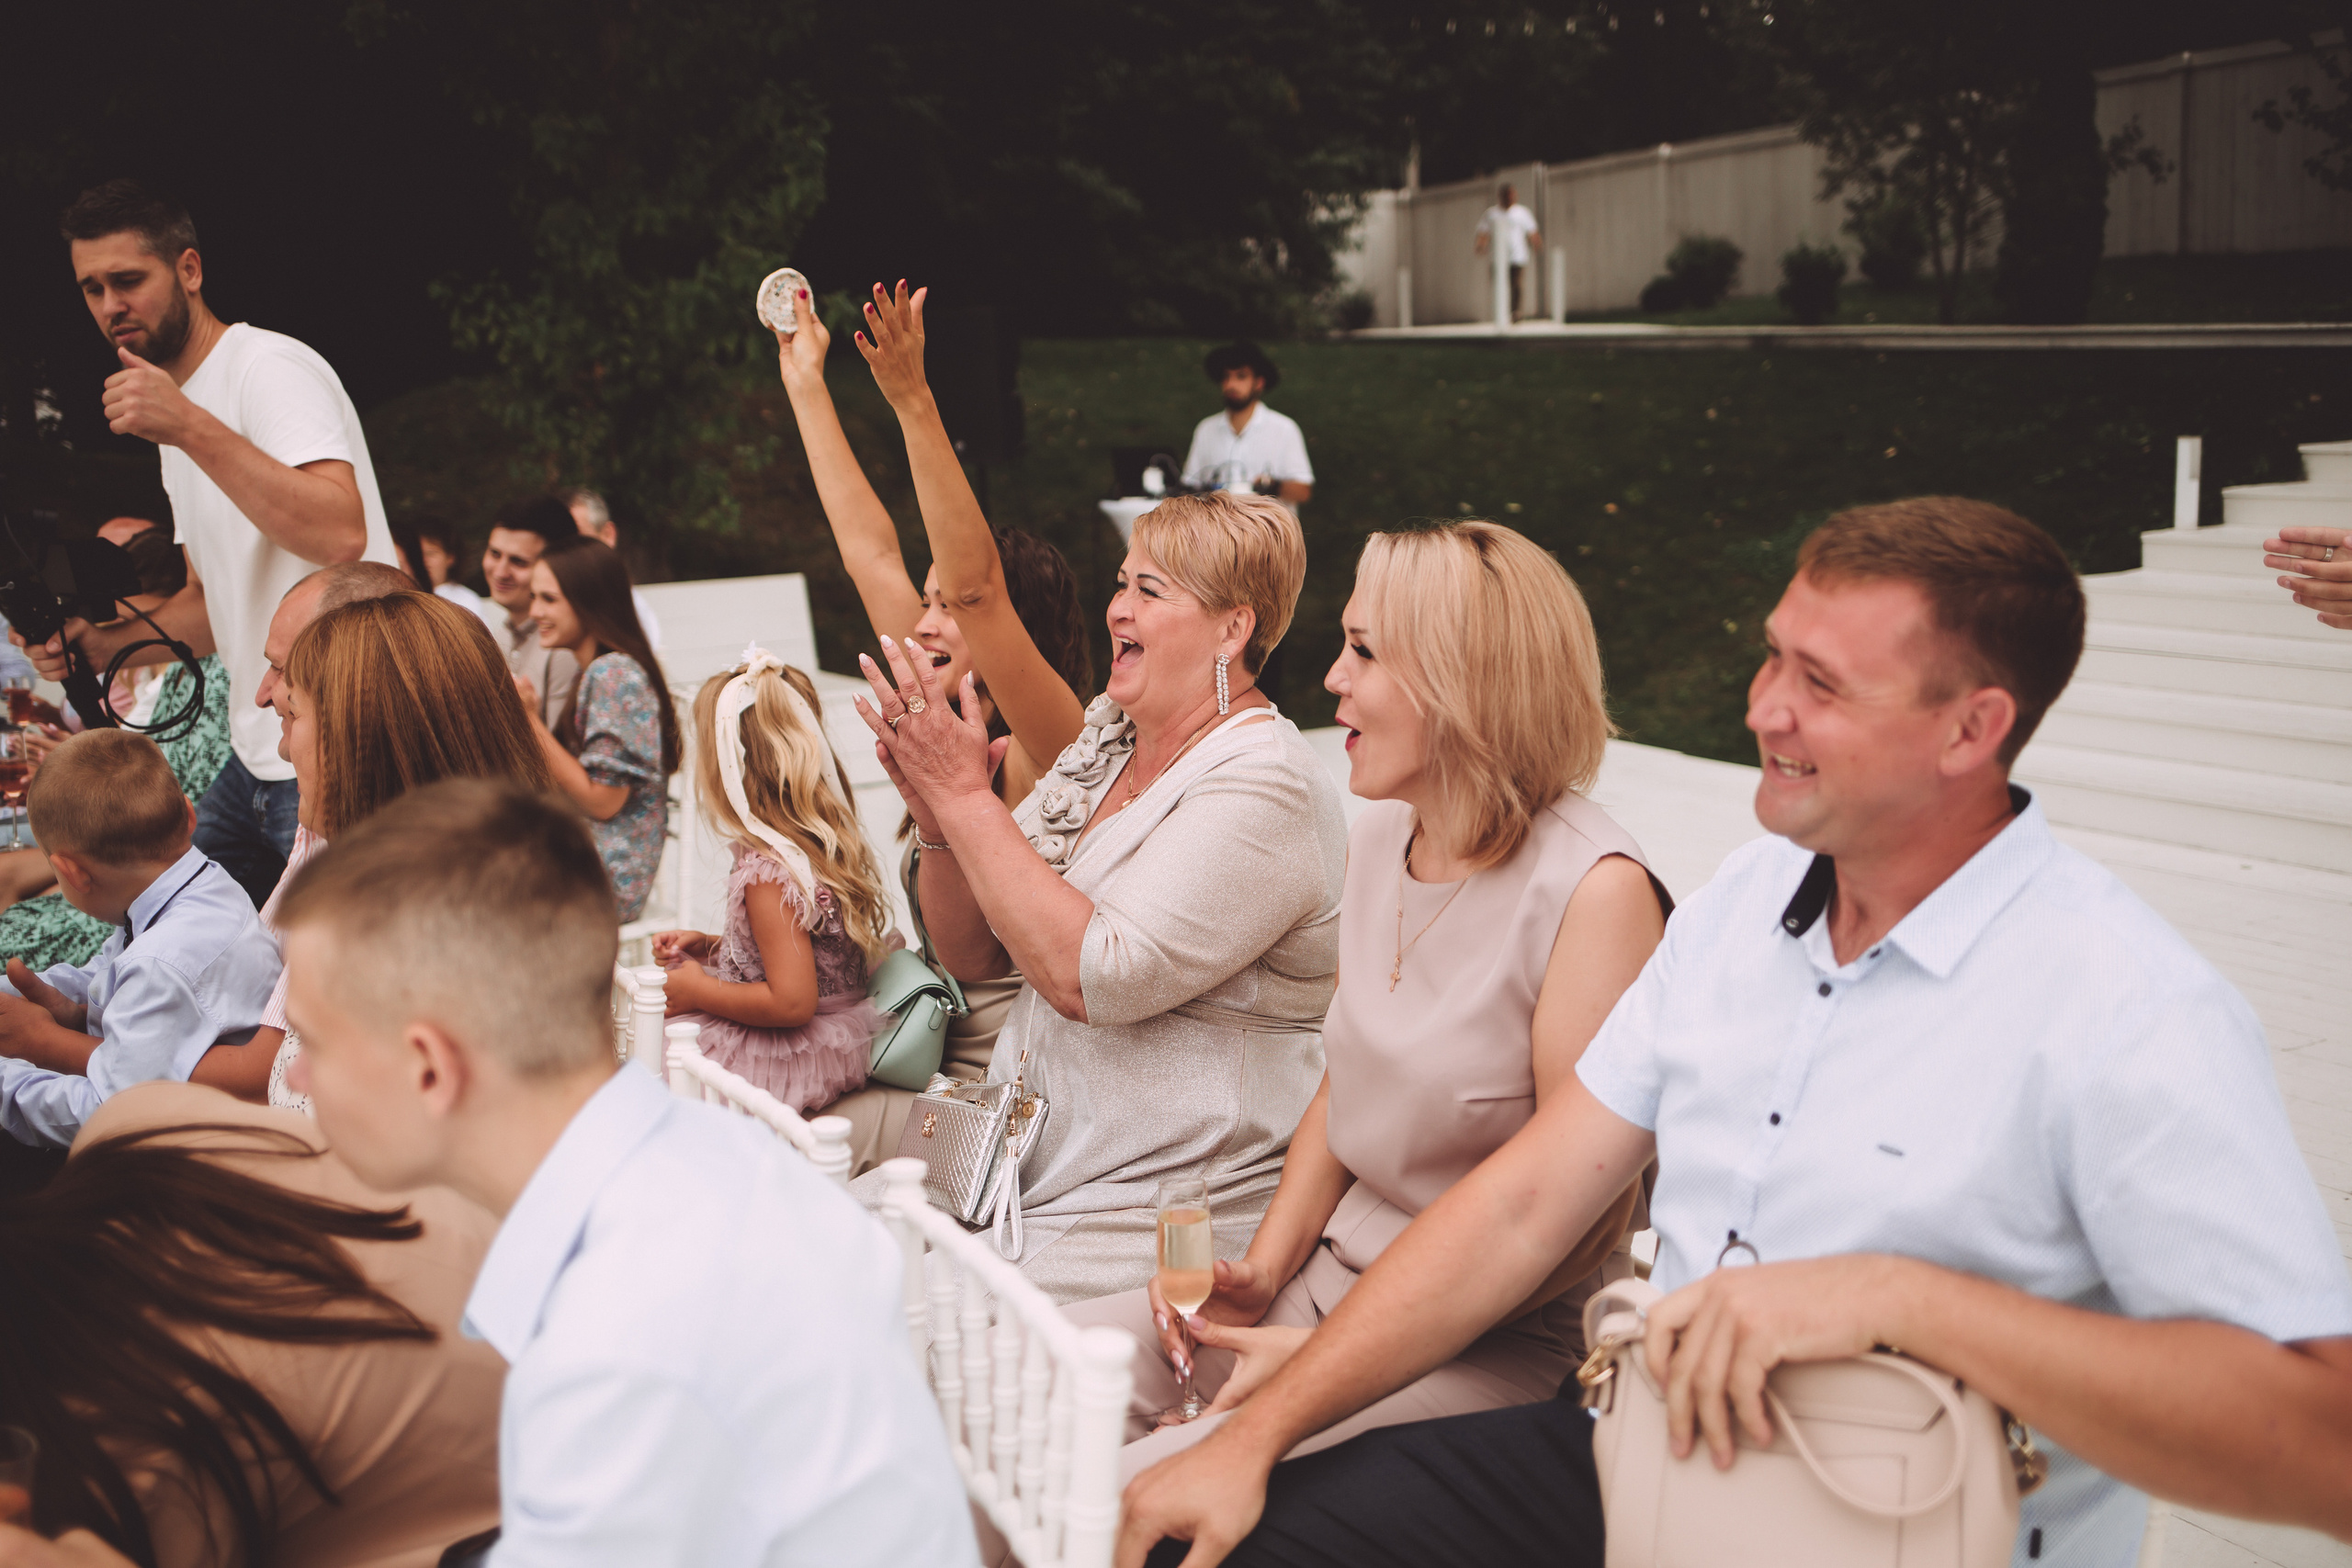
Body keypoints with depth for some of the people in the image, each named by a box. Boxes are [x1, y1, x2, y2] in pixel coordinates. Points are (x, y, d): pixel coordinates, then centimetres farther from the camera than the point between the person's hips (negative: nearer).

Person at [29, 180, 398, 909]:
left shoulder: (272, 368, -12)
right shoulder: (177, 411, 17)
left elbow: (341, 535, -29)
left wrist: (190, 429, -29)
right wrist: (102, 646, 9)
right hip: (255, 759, 10)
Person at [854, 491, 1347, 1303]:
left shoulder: (1265, 785, -14)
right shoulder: (1100, 750, 11)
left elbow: (1093, 976, -25)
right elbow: (970, 954, 13)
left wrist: (967, 795, -19)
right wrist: (937, 816, -5)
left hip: (1158, 1214, -8)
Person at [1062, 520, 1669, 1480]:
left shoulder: (1596, 892, -19)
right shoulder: (1381, 834, 7)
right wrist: (1261, 1272, 0)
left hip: (1495, 1346, -7)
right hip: (1333, 1267, 8)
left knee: (1130, 1499, -24)